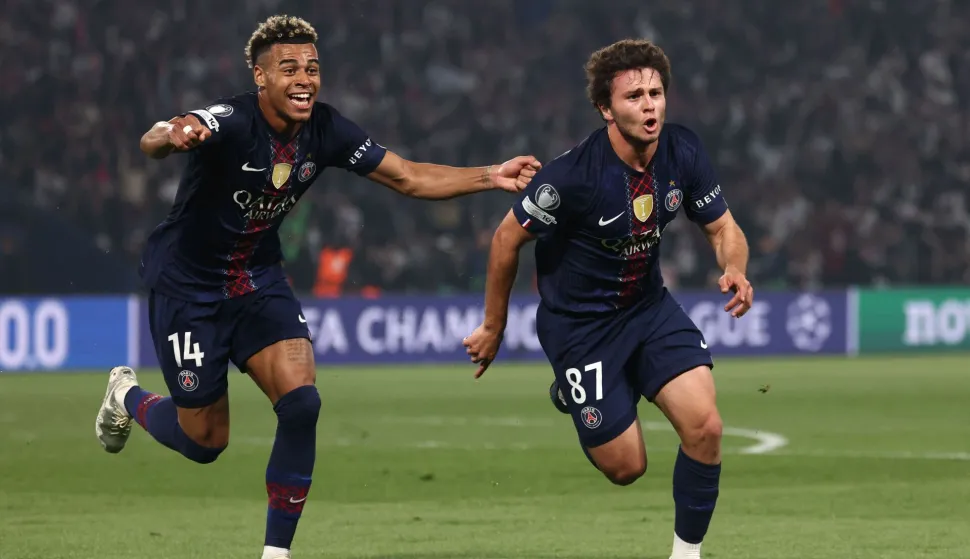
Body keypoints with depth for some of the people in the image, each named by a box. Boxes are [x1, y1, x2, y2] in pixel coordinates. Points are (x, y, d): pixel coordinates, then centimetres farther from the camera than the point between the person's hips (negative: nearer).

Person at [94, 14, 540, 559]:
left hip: (259, 279, 5)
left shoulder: (326, 130, -11)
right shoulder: (230, 121, -29)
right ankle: (128, 396, 39)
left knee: (301, 401, -17)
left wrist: (492, 177, -17)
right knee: (206, 440, 5)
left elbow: (409, 177, -3)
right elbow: (152, 142, -48)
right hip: (189, 284, -5)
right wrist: (173, 135, -74)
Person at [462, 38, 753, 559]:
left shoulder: (683, 152, -13)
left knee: (704, 425, -16)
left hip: (648, 305, 4)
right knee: (626, 467, 1)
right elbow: (508, 238, -14)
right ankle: (571, 392, 35)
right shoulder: (574, 174, -28)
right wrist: (493, 329, -3)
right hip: (578, 319, -4)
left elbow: (723, 228, 0)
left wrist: (735, 269, -24)